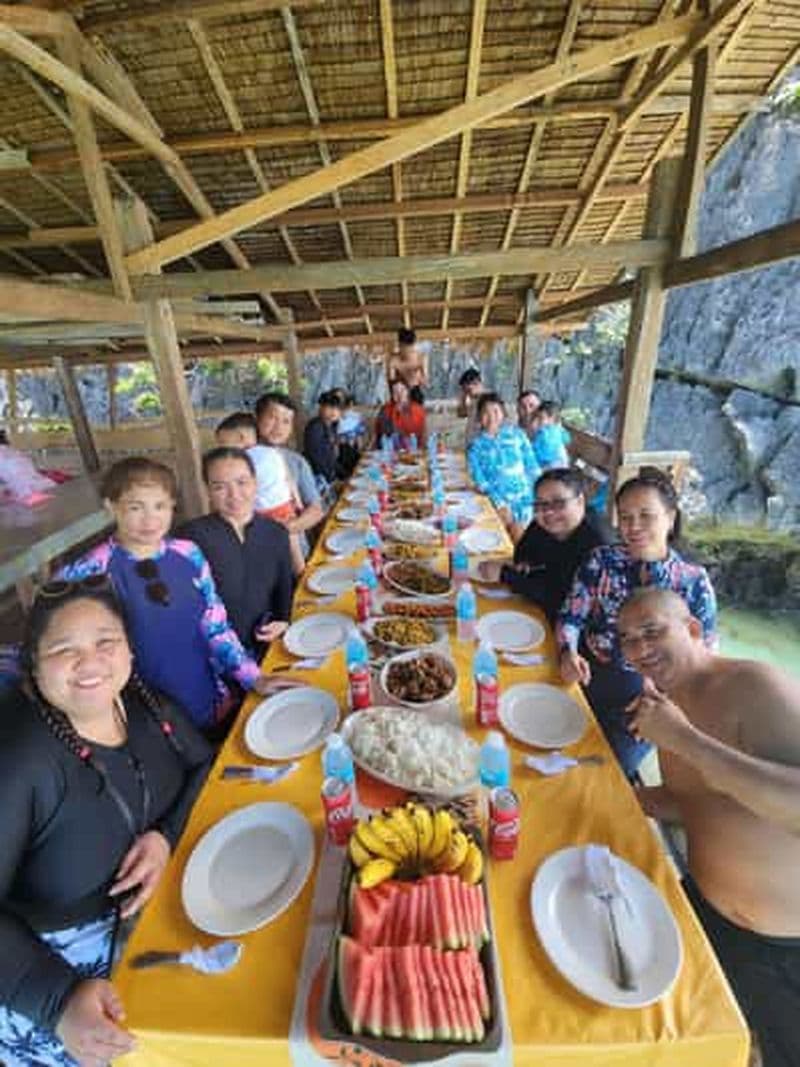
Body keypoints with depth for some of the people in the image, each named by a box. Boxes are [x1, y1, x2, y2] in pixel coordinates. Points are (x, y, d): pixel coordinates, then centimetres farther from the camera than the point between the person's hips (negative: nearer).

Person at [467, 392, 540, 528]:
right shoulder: (475, 446, -1)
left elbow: (532, 466, 6)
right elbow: (479, 480, -7)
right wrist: (499, 504, -16)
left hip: (526, 496, 1)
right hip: (499, 500, -1)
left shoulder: (516, 433, 4)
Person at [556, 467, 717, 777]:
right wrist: (568, 653, -21)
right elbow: (570, 616, 0)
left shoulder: (694, 582, -3)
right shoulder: (601, 560, -2)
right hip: (588, 675, 1)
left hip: (647, 691, -1)